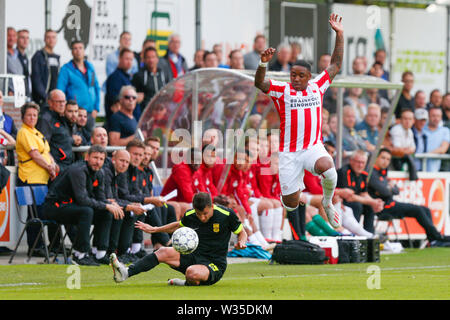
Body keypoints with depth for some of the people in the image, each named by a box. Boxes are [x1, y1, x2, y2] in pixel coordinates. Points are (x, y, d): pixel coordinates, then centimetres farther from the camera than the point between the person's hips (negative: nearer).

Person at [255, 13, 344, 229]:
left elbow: (336, 65, 13)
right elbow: (259, 84, -15)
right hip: (289, 152, -1)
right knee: (291, 205, 0)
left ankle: (327, 202, -5)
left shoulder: (317, 86, 8)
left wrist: (339, 35, 7)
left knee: (326, 167, -36)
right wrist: (263, 63, -33)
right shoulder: (281, 90, 0)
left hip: (313, 147, 1)